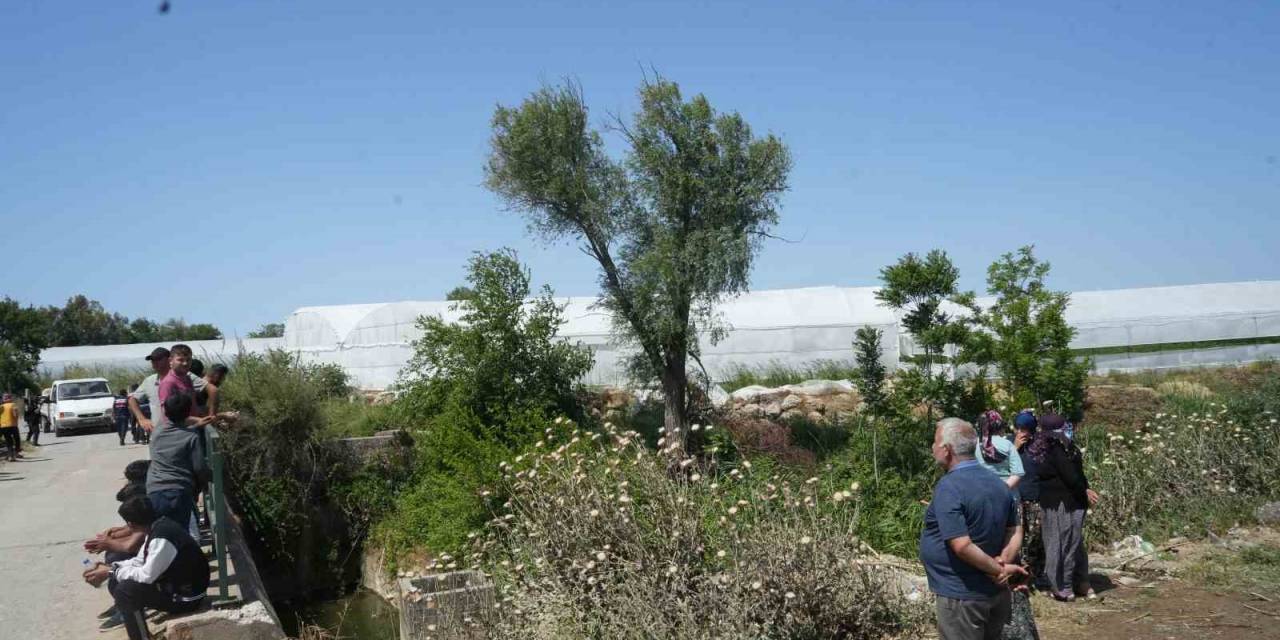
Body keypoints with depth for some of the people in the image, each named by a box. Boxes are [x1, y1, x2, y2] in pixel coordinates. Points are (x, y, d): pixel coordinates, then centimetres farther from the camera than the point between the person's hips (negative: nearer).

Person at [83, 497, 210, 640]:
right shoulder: (155, 528, 2)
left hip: (186, 596, -9)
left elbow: (147, 575, -24)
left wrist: (111, 572, -13)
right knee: (115, 583, 7)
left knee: (124, 591, -19)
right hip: (173, 583, 9)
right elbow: (140, 561, 12)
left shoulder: (162, 538, -27)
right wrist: (110, 568, 1)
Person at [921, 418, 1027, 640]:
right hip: (997, 592, 8)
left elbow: (962, 546, -26)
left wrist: (998, 570, -15)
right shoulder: (998, 483, 6)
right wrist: (1003, 563, -6)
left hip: (962, 596, -8)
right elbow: (1016, 532, 8)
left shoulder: (948, 488, -21)